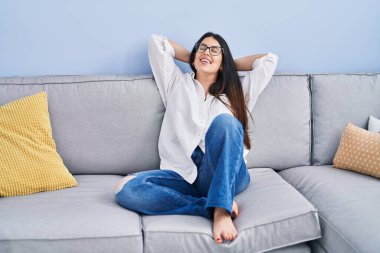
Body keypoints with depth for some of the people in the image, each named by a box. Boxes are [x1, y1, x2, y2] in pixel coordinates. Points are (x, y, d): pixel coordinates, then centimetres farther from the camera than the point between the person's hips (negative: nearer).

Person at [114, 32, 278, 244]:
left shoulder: (236, 92, 25)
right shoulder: (177, 84, 25)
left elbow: (269, 60, 23)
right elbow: (157, 42, 26)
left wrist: (231, 64, 31)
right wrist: (191, 58, 33)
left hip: (227, 175, -1)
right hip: (184, 176, 1)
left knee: (225, 121, -33)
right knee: (127, 188, -28)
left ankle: (221, 210, -37)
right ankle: (212, 208, -29)